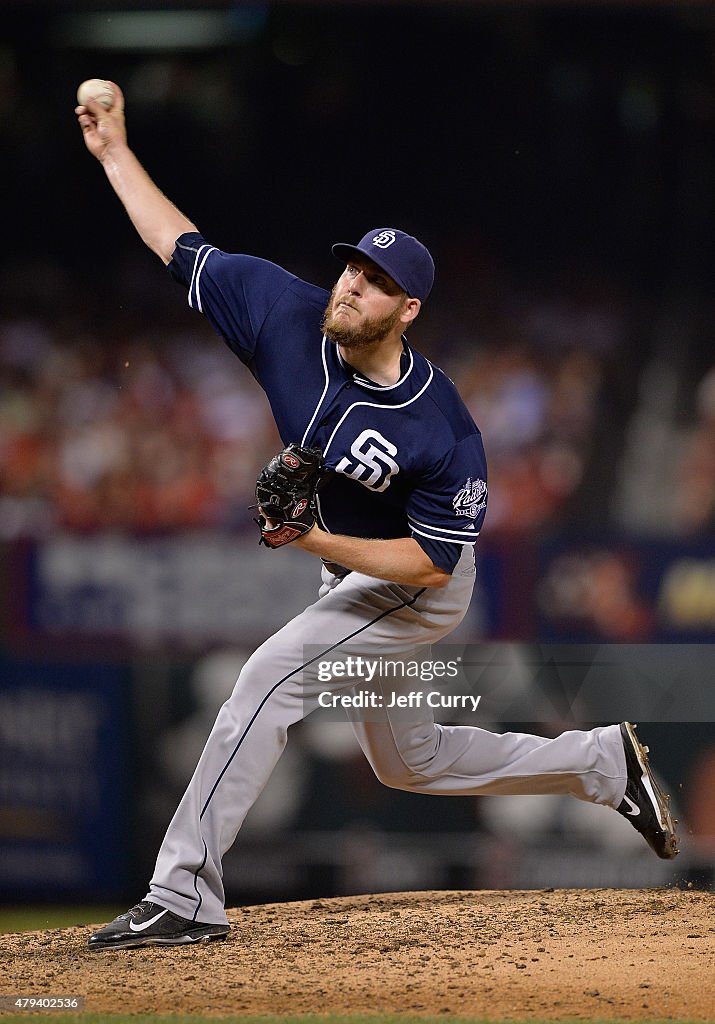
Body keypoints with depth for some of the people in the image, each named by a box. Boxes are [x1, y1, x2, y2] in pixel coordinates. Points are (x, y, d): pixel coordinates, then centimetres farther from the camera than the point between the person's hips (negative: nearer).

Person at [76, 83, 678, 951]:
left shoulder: (441, 431, -32)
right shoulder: (287, 314, -18)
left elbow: (431, 560, -26)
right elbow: (182, 246, -8)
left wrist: (317, 542, -36)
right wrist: (114, 151, -12)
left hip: (418, 588, -8)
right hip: (351, 576, 8)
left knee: (270, 676, -25)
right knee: (407, 762, 20)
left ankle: (185, 894, -24)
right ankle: (603, 762, 37)